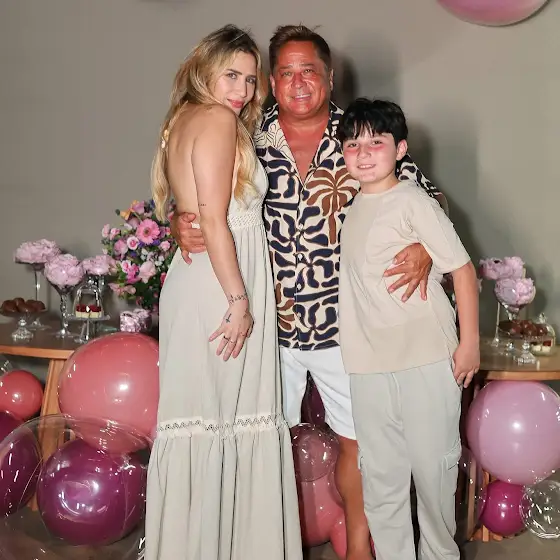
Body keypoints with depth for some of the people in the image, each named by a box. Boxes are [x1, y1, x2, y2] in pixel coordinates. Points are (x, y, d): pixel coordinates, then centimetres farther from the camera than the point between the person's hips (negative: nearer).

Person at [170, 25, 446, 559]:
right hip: (269, 321, 1)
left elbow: (424, 197, 3)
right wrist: (180, 225, -15)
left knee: (360, 436, 10)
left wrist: (424, 246, -16)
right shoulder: (247, 140, 0)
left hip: (344, 321, 0)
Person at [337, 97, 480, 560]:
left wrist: (470, 342, -9)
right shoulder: (350, 205, 10)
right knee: (380, 473, 11)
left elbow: (463, 268, -9)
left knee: (433, 464, 8)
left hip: (427, 359, -5)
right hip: (367, 362, 6)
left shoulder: (413, 202, -10)